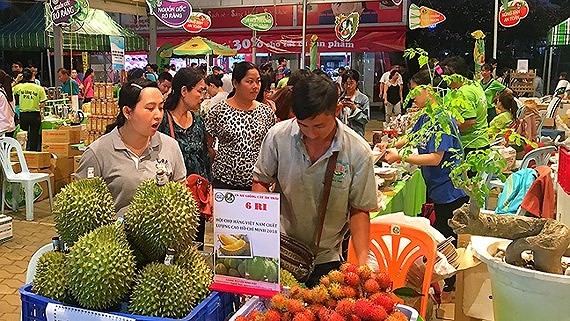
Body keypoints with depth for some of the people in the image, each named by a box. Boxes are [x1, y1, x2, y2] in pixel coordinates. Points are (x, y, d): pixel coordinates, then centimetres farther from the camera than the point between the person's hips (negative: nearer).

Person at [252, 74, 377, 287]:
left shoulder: (358, 152, -15)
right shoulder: (278, 136, -13)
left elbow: (359, 210, -7)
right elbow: (260, 182, 1)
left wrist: (362, 261, -16)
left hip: (326, 257, 0)